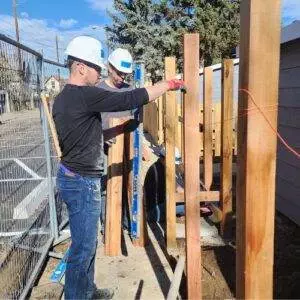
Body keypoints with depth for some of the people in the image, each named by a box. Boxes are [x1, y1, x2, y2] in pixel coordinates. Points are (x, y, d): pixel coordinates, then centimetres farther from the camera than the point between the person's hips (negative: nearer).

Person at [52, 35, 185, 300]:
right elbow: (131, 99, -21)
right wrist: (169, 84, -11)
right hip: (81, 182, -10)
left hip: (72, 176, 10)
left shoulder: (63, 98, 11)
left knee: (87, 242, 21)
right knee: (83, 248, 3)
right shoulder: (85, 95, -20)